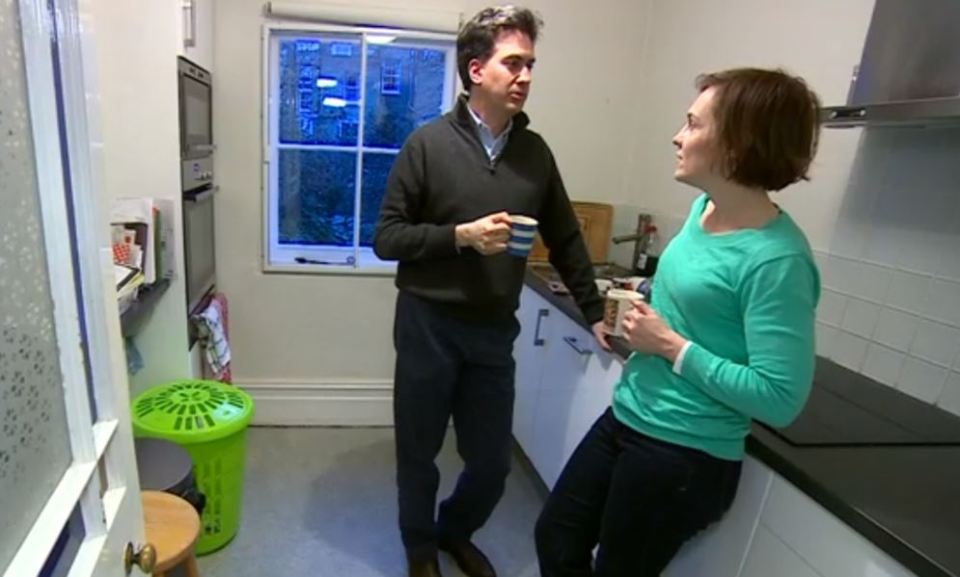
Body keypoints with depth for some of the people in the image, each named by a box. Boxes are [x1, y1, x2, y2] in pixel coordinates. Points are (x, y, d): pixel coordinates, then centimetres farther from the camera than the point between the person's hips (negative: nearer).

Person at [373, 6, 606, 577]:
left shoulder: (536, 151, 3)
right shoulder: (428, 143, -7)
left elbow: (565, 239, 11)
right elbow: (387, 238, -6)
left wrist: (595, 311, 10)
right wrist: (460, 235, -19)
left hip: (494, 331, 3)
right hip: (428, 325, -2)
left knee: (492, 461, 13)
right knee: (420, 452, 14)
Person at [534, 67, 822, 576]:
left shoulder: (776, 259, -24)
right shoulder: (704, 208, 2)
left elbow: (779, 399, -25)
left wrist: (672, 347, -21)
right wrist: (645, 321, 3)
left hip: (685, 456, -8)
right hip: (626, 419, 8)